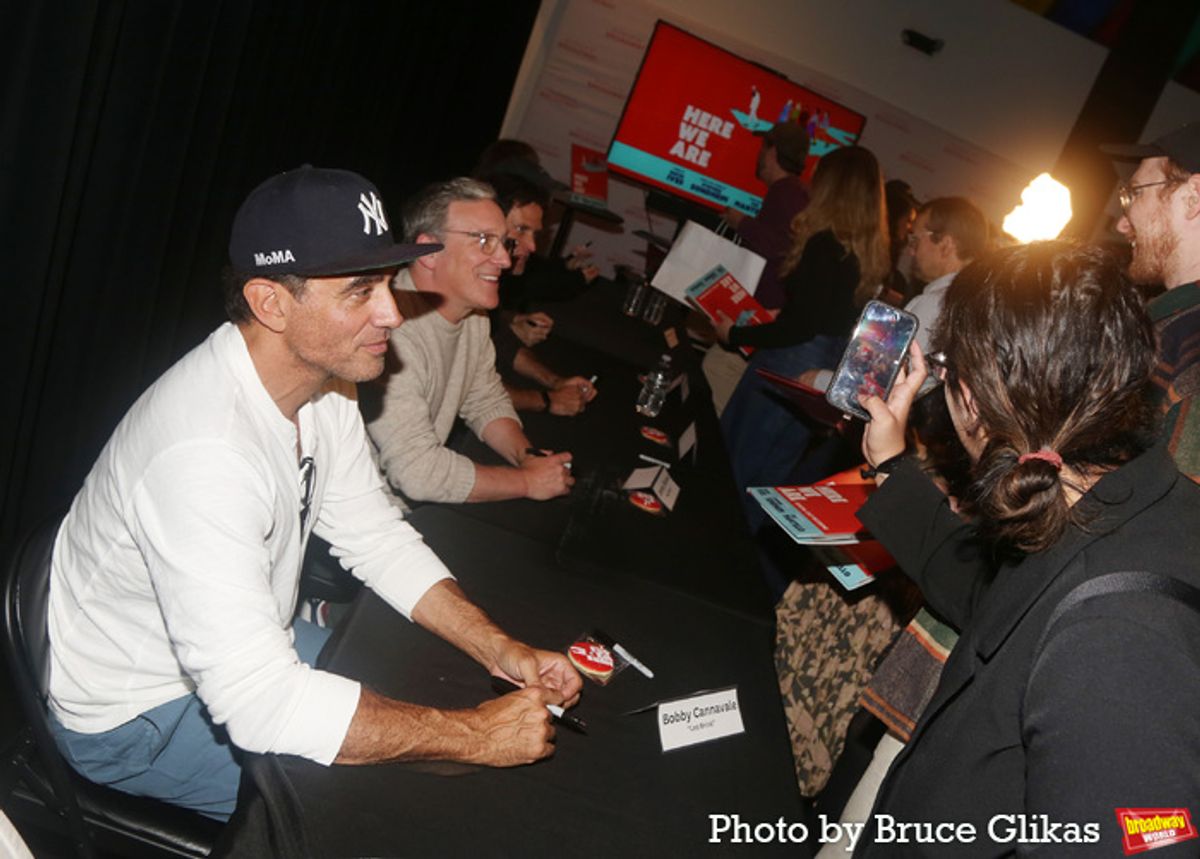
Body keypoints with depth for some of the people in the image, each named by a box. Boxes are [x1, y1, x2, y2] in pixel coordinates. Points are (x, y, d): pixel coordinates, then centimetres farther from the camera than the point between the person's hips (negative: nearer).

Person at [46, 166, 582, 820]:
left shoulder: (322, 380, -9)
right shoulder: (206, 448, -38)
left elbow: (379, 539, -1)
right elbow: (259, 702, -40)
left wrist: (498, 650, -12)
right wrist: (475, 735, -33)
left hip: (252, 648, 8)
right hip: (134, 716, -8)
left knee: (435, 701, 9)